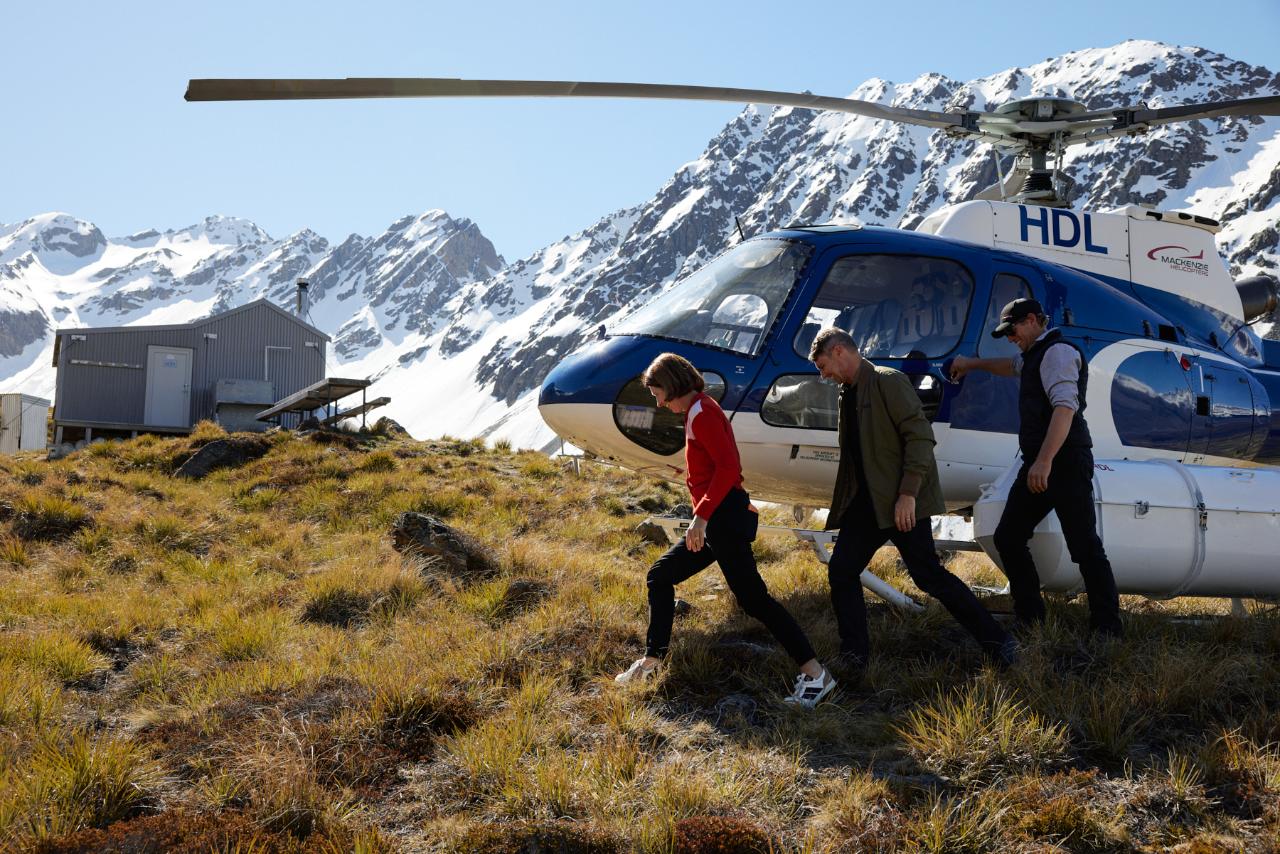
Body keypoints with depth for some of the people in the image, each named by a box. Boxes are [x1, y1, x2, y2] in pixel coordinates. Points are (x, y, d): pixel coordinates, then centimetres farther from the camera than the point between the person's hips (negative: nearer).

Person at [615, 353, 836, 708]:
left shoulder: (702, 412, -12)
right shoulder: (699, 410, 18)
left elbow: (728, 466, -23)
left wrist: (702, 516, -26)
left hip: (723, 516, -11)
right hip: (716, 520, 11)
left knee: (752, 596, -12)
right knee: (660, 576, 16)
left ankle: (814, 674, -13)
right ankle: (651, 660, 20)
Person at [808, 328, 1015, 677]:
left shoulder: (888, 382, -10)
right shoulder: (848, 393, 16)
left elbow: (920, 435, -17)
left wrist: (908, 494, -22)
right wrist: (846, 502, 17)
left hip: (902, 503, -8)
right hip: (866, 503, 8)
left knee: (928, 575, -8)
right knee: (841, 572, 0)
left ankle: (997, 642, 3)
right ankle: (853, 658, 6)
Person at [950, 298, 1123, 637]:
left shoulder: (1058, 352, -11)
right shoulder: (1035, 354, 21)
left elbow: (1065, 408, -25)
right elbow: (1014, 366, 48)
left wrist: (1045, 461, -33)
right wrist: (973, 364, 54)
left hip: (1065, 465, -11)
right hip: (1038, 465, 11)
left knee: (1085, 546, -9)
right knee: (1008, 537, 8)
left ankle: (1108, 629, -6)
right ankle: (1029, 618, 13)